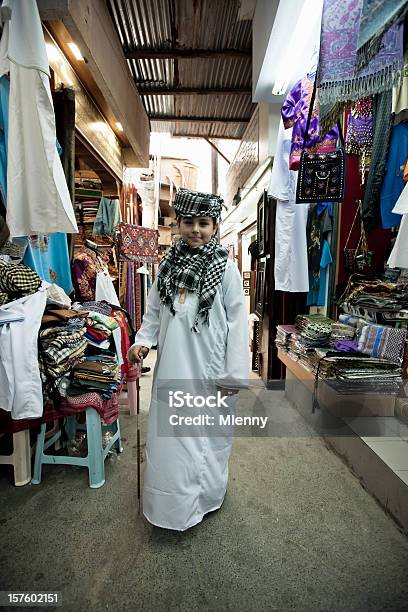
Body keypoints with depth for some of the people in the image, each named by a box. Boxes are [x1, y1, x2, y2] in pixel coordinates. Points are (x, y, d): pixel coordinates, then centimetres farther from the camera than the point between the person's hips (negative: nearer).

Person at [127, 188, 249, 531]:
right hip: (173, 367, 4)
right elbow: (155, 311, 12)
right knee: (169, 434, 17)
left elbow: (238, 323, -9)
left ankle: (205, 496, 39)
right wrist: (143, 340, -5)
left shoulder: (226, 268, -8)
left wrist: (234, 375, -10)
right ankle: (171, 500, 42)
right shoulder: (168, 265, 5)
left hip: (208, 369, -4)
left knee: (207, 434, 12)